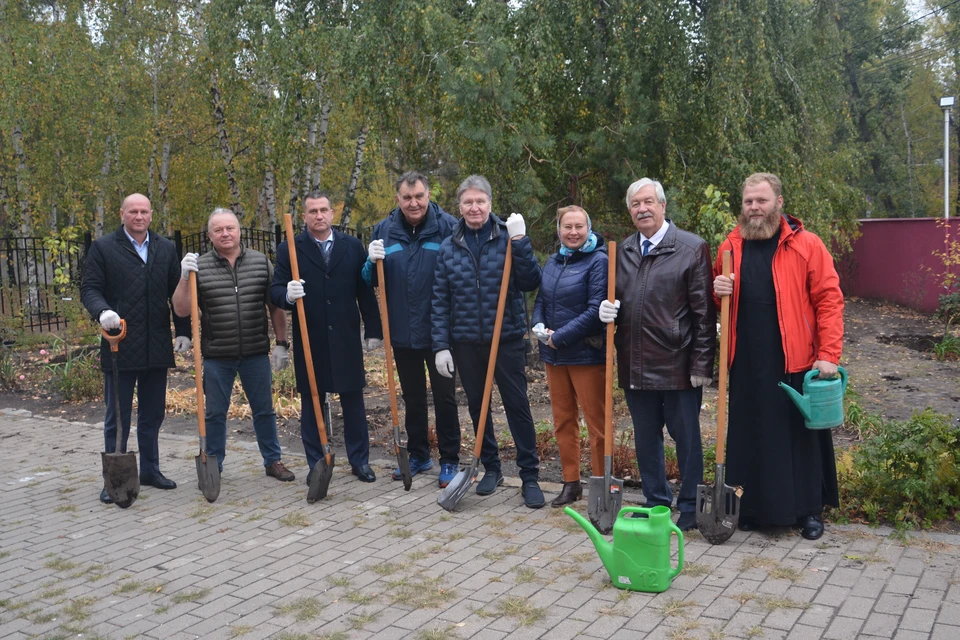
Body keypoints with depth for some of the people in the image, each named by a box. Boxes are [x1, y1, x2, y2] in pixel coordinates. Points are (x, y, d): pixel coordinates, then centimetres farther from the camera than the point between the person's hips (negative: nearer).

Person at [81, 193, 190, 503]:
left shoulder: (166, 249, 11)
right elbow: (89, 289, -4)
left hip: (157, 347, 4)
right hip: (120, 347, -4)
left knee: (153, 414, 13)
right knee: (117, 416, 3)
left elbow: (177, 292, 13)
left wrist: (183, 330, 7)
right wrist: (102, 311, -24)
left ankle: (150, 470, 26)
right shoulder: (103, 248, 0)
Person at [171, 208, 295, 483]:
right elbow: (181, 310, -3)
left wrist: (281, 344, 4)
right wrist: (184, 277, -16)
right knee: (215, 413, 9)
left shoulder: (261, 262, 3)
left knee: (264, 409, 10)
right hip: (216, 356, -1)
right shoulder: (199, 267, 0)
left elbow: (276, 306, 7)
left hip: (256, 354, 1)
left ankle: (273, 461, 24)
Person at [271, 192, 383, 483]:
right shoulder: (289, 249, 0)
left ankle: (360, 460, 21)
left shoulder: (353, 246, 4)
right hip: (309, 341, -1)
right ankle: (316, 464, 19)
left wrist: (373, 330, 4)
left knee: (353, 401, 8)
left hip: (346, 339, 1)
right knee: (311, 404, 7)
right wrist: (287, 295, -27)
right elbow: (275, 290, -4)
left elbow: (365, 292, 5)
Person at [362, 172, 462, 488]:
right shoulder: (384, 230, 4)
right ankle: (418, 455, 31)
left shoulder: (448, 226, -7)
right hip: (402, 332, 4)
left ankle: (449, 461, 18)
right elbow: (370, 281, 11)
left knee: (444, 397, 6)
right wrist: (372, 262, -11)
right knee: (412, 397, 16)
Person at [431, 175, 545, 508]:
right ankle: (491, 468, 28)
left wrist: (520, 242, -20)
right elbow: (440, 300, 4)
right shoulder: (448, 248, 4)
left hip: (507, 339, -3)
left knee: (517, 405, -1)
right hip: (466, 343, 3)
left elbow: (530, 283, -11)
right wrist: (440, 345, -1)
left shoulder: (508, 238, -3)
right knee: (477, 406, 12)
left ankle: (530, 476, 8)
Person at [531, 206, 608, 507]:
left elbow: (596, 310, -18)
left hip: (587, 355, -7)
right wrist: (538, 325, -4)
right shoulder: (552, 262, 11)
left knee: (596, 423, 0)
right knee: (563, 420, 14)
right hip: (554, 356, 7)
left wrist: (559, 337, -17)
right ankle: (571, 482, 26)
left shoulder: (598, 261, -11)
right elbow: (541, 300, 17)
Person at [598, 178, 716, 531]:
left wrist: (701, 364, -11)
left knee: (686, 438, 6)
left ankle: (690, 506, 21)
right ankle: (656, 502, 29)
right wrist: (607, 310, -1)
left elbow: (704, 313, -8)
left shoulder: (692, 249, -6)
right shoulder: (623, 251, 12)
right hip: (635, 366, 6)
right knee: (646, 439, 15)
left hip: (677, 365, -5)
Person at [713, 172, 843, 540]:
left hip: (796, 363, -3)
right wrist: (718, 290, -4)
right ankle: (754, 507, 22)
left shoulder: (806, 245, -3)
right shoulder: (731, 247, 9)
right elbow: (717, 301, 21)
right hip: (747, 364, 4)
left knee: (801, 435, 5)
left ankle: (809, 510, 18)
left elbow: (829, 300, -7)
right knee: (750, 435, 9)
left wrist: (828, 355, -14)